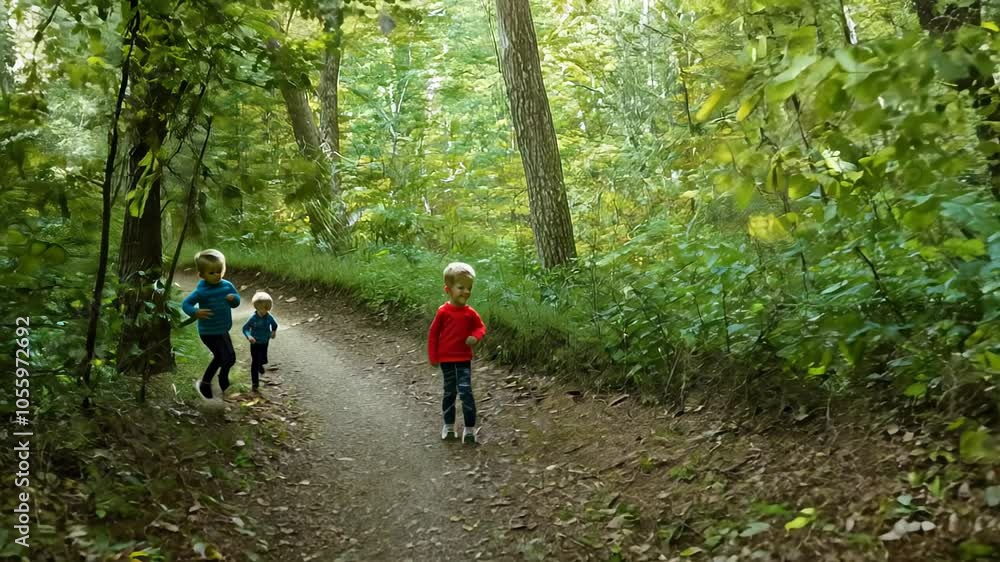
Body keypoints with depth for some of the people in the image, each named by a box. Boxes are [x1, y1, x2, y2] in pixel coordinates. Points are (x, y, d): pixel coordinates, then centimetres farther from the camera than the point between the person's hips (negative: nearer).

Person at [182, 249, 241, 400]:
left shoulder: (227, 286, -4)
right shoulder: (201, 291, -20)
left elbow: (237, 299, 8)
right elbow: (185, 304, -16)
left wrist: (234, 298, -16)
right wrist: (195, 312, -35)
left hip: (222, 330, 7)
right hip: (209, 332, -7)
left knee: (219, 358, 22)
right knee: (229, 358, -9)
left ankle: (205, 384, 43)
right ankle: (224, 385, 13)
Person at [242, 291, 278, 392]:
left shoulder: (269, 317, -10)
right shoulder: (253, 318, -23)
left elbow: (274, 324, 12)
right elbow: (245, 328, -19)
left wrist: (274, 331, 4)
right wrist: (249, 336, -34)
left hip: (265, 342, 4)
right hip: (255, 343, -4)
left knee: (263, 360, 20)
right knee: (255, 363, -2)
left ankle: (260, 364, 59)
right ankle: (255, 384, 4)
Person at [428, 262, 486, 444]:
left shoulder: (470, 312, -5)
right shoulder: (443, 311, -9)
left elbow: (480, 327, 9)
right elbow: (433, 334, -1)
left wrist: (476, 337, -15)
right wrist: (433, 356, -1)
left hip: (464, 359, 0)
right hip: (446, 359, 0)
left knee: (465, 391, -8)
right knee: (449, 392, 13)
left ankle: (470, 428, -1)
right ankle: (448, 426, 28)